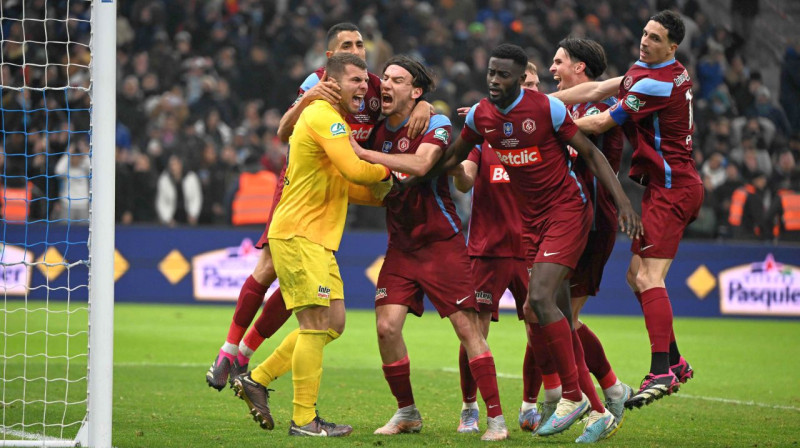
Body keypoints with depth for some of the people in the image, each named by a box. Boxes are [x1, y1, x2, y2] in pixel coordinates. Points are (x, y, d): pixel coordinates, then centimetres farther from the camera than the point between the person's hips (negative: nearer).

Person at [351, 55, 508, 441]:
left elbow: (420, 164, -30)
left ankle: (496, 419, -2)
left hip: (441, 243, -5)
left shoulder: (436, 124, -11)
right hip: (401, 246, 5)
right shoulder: (378, 131, 6)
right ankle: (407, 413, 9)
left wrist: (363, 153, -27)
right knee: (386, 326, -8)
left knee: (468, 328, -7)